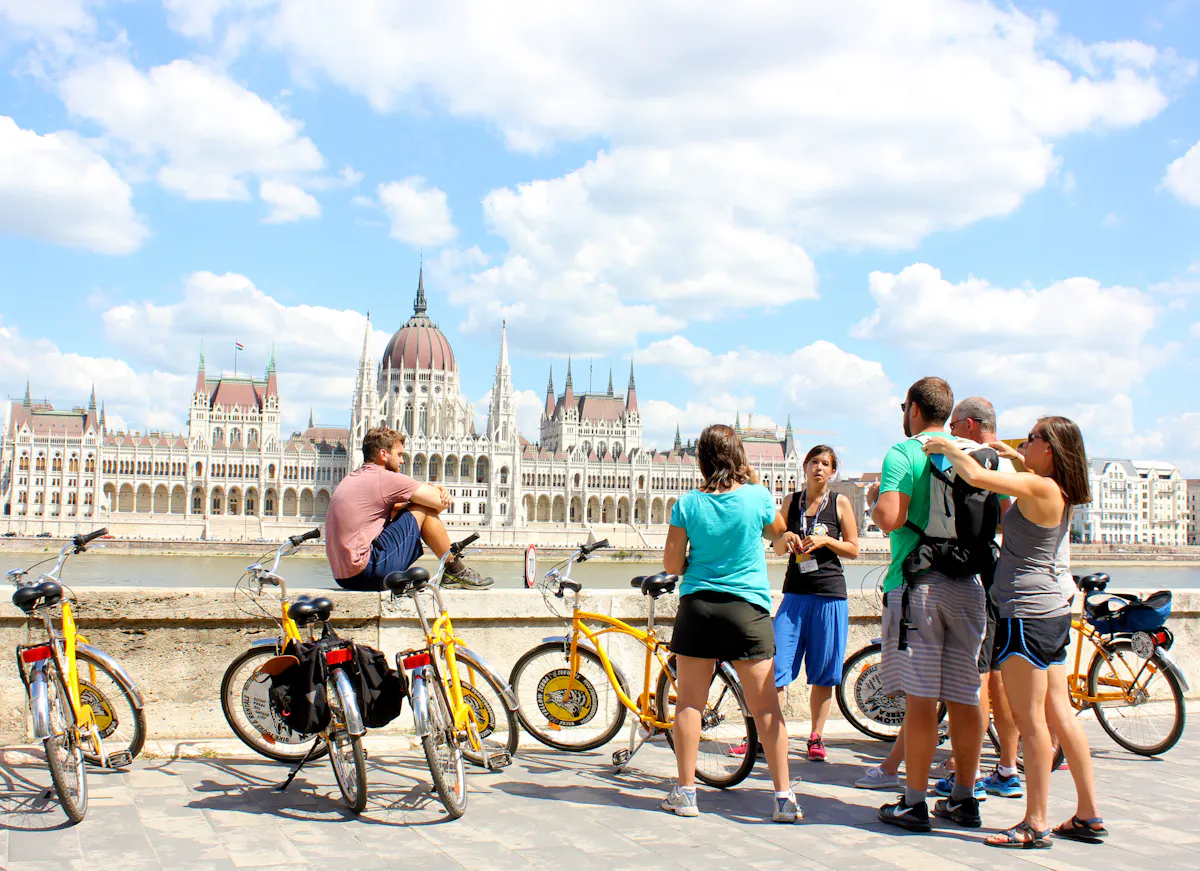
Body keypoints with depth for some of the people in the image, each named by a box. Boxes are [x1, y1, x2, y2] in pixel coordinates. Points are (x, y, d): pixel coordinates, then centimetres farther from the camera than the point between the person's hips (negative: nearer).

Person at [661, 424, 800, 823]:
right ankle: (784, 796, 3)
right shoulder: (758, 497, -5)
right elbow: (777, 532, 17)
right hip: (748, 610, -1)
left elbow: (672, 564, 0)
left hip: (697, 607, 1)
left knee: (689, 703, 9)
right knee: (766, 706, 3)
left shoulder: (688, 503, -3)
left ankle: (685, 791, 13)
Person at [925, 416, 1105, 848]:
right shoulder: (1061, 495, 11)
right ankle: (1088, 816, 19)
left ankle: (1036, 824, 1)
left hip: (1026, 614, -10)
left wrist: (947, 447, -9)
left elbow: (977, 476, -25)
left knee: (1030, 722, -4)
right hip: (1052, 613, 10)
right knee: (1060, 716, 13)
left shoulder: (1041, 487, -16)